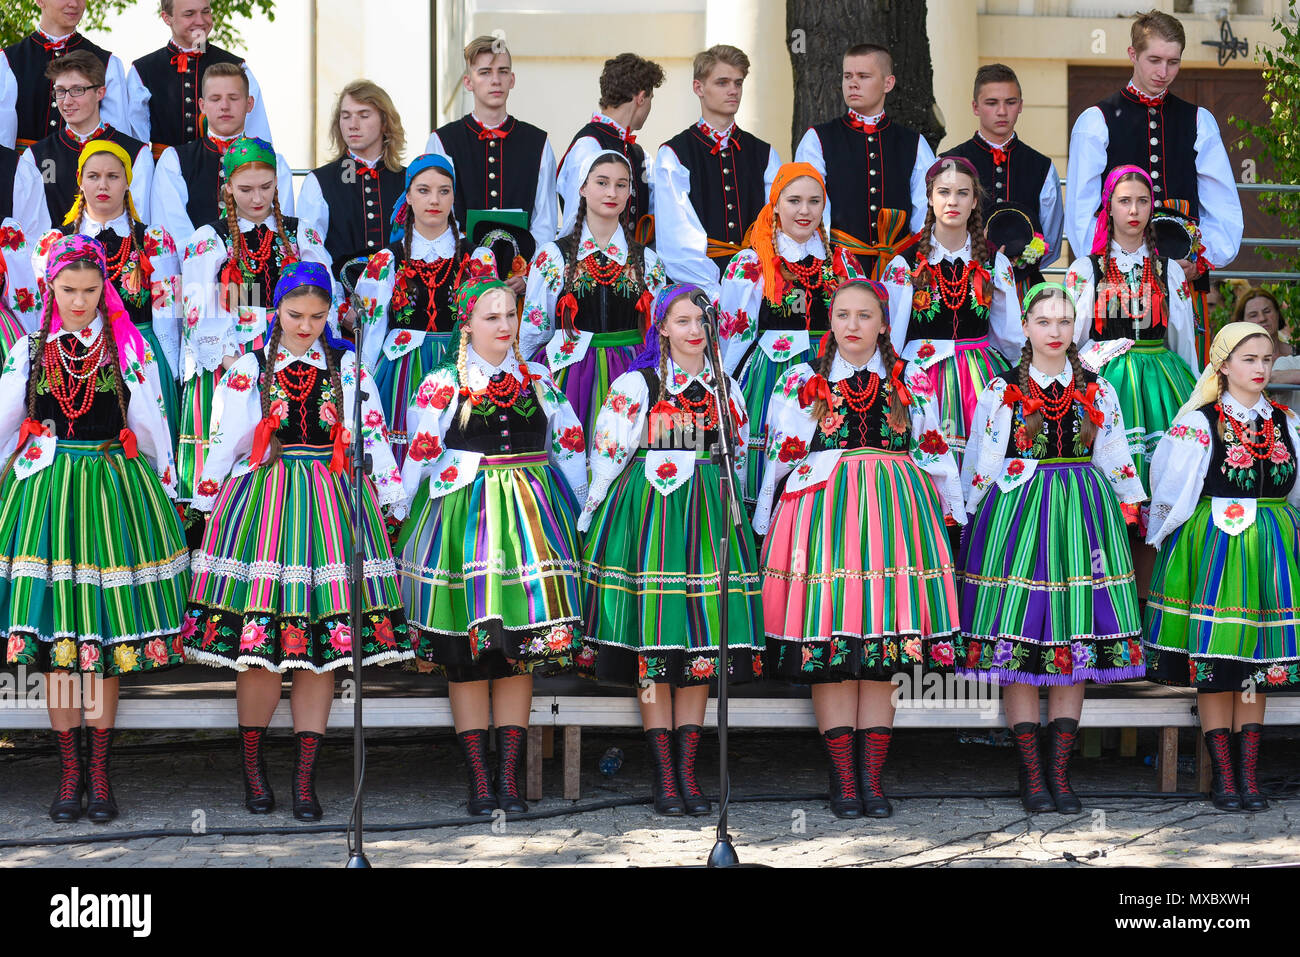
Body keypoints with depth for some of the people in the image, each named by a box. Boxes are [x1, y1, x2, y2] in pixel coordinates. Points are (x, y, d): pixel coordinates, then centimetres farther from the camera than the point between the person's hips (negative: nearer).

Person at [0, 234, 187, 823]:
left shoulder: (129, 350, 4)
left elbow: (152, 432, 9)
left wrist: (163, 490, 11)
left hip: (112, 492, -1)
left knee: (105, 639, 0)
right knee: (55, 640, 1)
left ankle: (99, 773, 8)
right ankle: (70, 772, 9)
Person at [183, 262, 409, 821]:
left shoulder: (347, 366, 8)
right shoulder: (251, 367, 4)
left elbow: (372, 433, 11)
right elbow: (224, 438, 7)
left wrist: (393, 494, 9)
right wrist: (205, 498, 9)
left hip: (330, 505, 1)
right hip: (262, 502, -1)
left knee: (321, 647, -1)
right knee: (259, 642, -5)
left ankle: (305, 778, 4)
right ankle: (251, 765, 12)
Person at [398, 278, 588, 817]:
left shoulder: (538, 380, 11)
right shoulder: (443, 383, 3)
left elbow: (571, 444, 17)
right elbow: (418, 456, 5)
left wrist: (576, 511, 15)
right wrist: (404, 519, 5)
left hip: (528, 511, 3)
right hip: (462, 518, -2)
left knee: (520, 655, 1)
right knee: (465, 660, -2)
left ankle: (511, 777, 4)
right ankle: (479, 779, 2)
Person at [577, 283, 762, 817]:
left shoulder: (726, 388, 14)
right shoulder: (636, 385, 1)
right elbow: (607, 452, 0)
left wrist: (731, 510, 21)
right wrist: (592, 514, -1)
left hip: (709, 514, 4)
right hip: (647, 511, -4)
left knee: (701, 649, 0)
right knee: (653, 644, -7)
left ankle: (687, 772, 4)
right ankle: (664, 777, -4)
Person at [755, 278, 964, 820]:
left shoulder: (910, 384, 14)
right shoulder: (802, 383, 10)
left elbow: (933, 452, 17)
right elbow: (780, 455, 11)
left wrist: (953, 514, 15)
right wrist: (768, 526, 8)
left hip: (892, 511, 1)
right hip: (821, 508, -1)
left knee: (882, 653, -3)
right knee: (828, 644, -7)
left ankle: (872, 777, 1)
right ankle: (843, 777, -3)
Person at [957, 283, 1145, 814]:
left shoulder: (1097, 391, 9)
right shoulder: (1001, 390, 3)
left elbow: (1117, 465, 14)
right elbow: (980, 467, 6)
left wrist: (1130, 514, 13)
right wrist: (974, 523, 5)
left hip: (1082, 514, 2)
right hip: (1015, 513, -2)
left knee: (1075, 646, 1)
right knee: (1018, 647, -4)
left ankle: (1060, 771, 7)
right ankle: (1031, 773, 3)